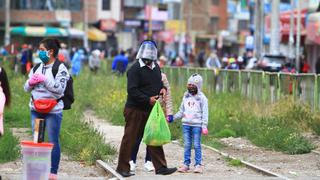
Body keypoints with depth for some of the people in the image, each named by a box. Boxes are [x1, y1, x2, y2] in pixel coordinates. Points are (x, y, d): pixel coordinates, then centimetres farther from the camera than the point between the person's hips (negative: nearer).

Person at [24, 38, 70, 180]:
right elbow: (27, 89, 15)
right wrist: (30, 82, -7)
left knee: (53, 141, -1)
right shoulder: (37, 67, 11)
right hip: (35, 109, 6)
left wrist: (44, 79, -19)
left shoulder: (60, 68, -6)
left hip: (53, 111, -6)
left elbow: (59, 89, -15)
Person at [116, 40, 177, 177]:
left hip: (151, 110, 7)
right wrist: (148, 100, -24)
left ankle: (160, 167, 9)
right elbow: (132, 90, -20)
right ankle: (123, 167, 10)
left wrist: (162, 88, 4)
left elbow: (159, 82, 28)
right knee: (130, 139, 1)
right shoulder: (135, 69, -14)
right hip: (135, 110, -7)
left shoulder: (156, 67, 11)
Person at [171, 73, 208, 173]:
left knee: (197, 145, -4)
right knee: (187, 145, 4)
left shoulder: (202, 98, -1)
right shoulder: (186, 97, 12)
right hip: (186, 124, 4)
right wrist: (172, 118, 12)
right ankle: (186, 164, 7)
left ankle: (198, 165, -1)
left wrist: (204, 126, -11)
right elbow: (181, 111, 20)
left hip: (196, 125, -4)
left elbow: (204, 113, -4)